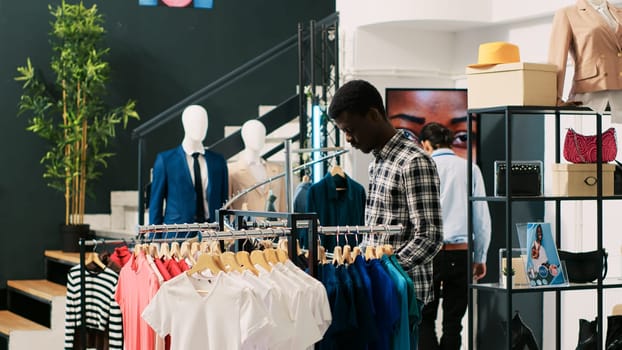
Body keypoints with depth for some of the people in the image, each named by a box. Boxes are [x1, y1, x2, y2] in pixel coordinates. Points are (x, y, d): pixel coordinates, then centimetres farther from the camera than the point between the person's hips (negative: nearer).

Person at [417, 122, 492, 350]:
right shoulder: (470, 169, 5)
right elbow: (482, 217, 6)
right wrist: (480, 258, 15)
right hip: (461, 253, 2)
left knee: (425, 319, 6)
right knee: (453, 322, 9)